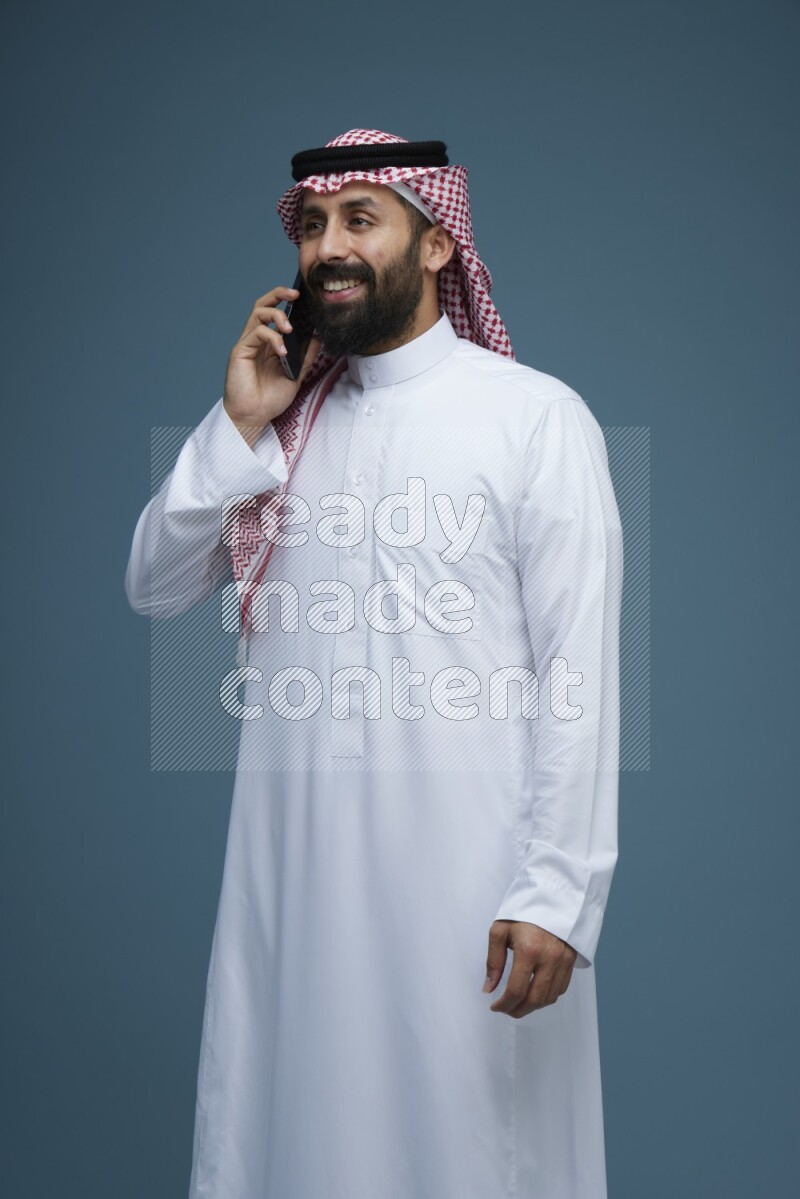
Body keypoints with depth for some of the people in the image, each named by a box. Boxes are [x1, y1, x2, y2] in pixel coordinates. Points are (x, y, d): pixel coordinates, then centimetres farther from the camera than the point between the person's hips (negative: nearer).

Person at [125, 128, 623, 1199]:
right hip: (292, 853, 5)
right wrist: (239, 426, -3)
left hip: (464, 863, -5)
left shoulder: (536, 416, -6)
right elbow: (155, 588, 8)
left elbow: (580, 667, -10)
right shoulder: (286, 418, 11)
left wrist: (558, 892, -15)